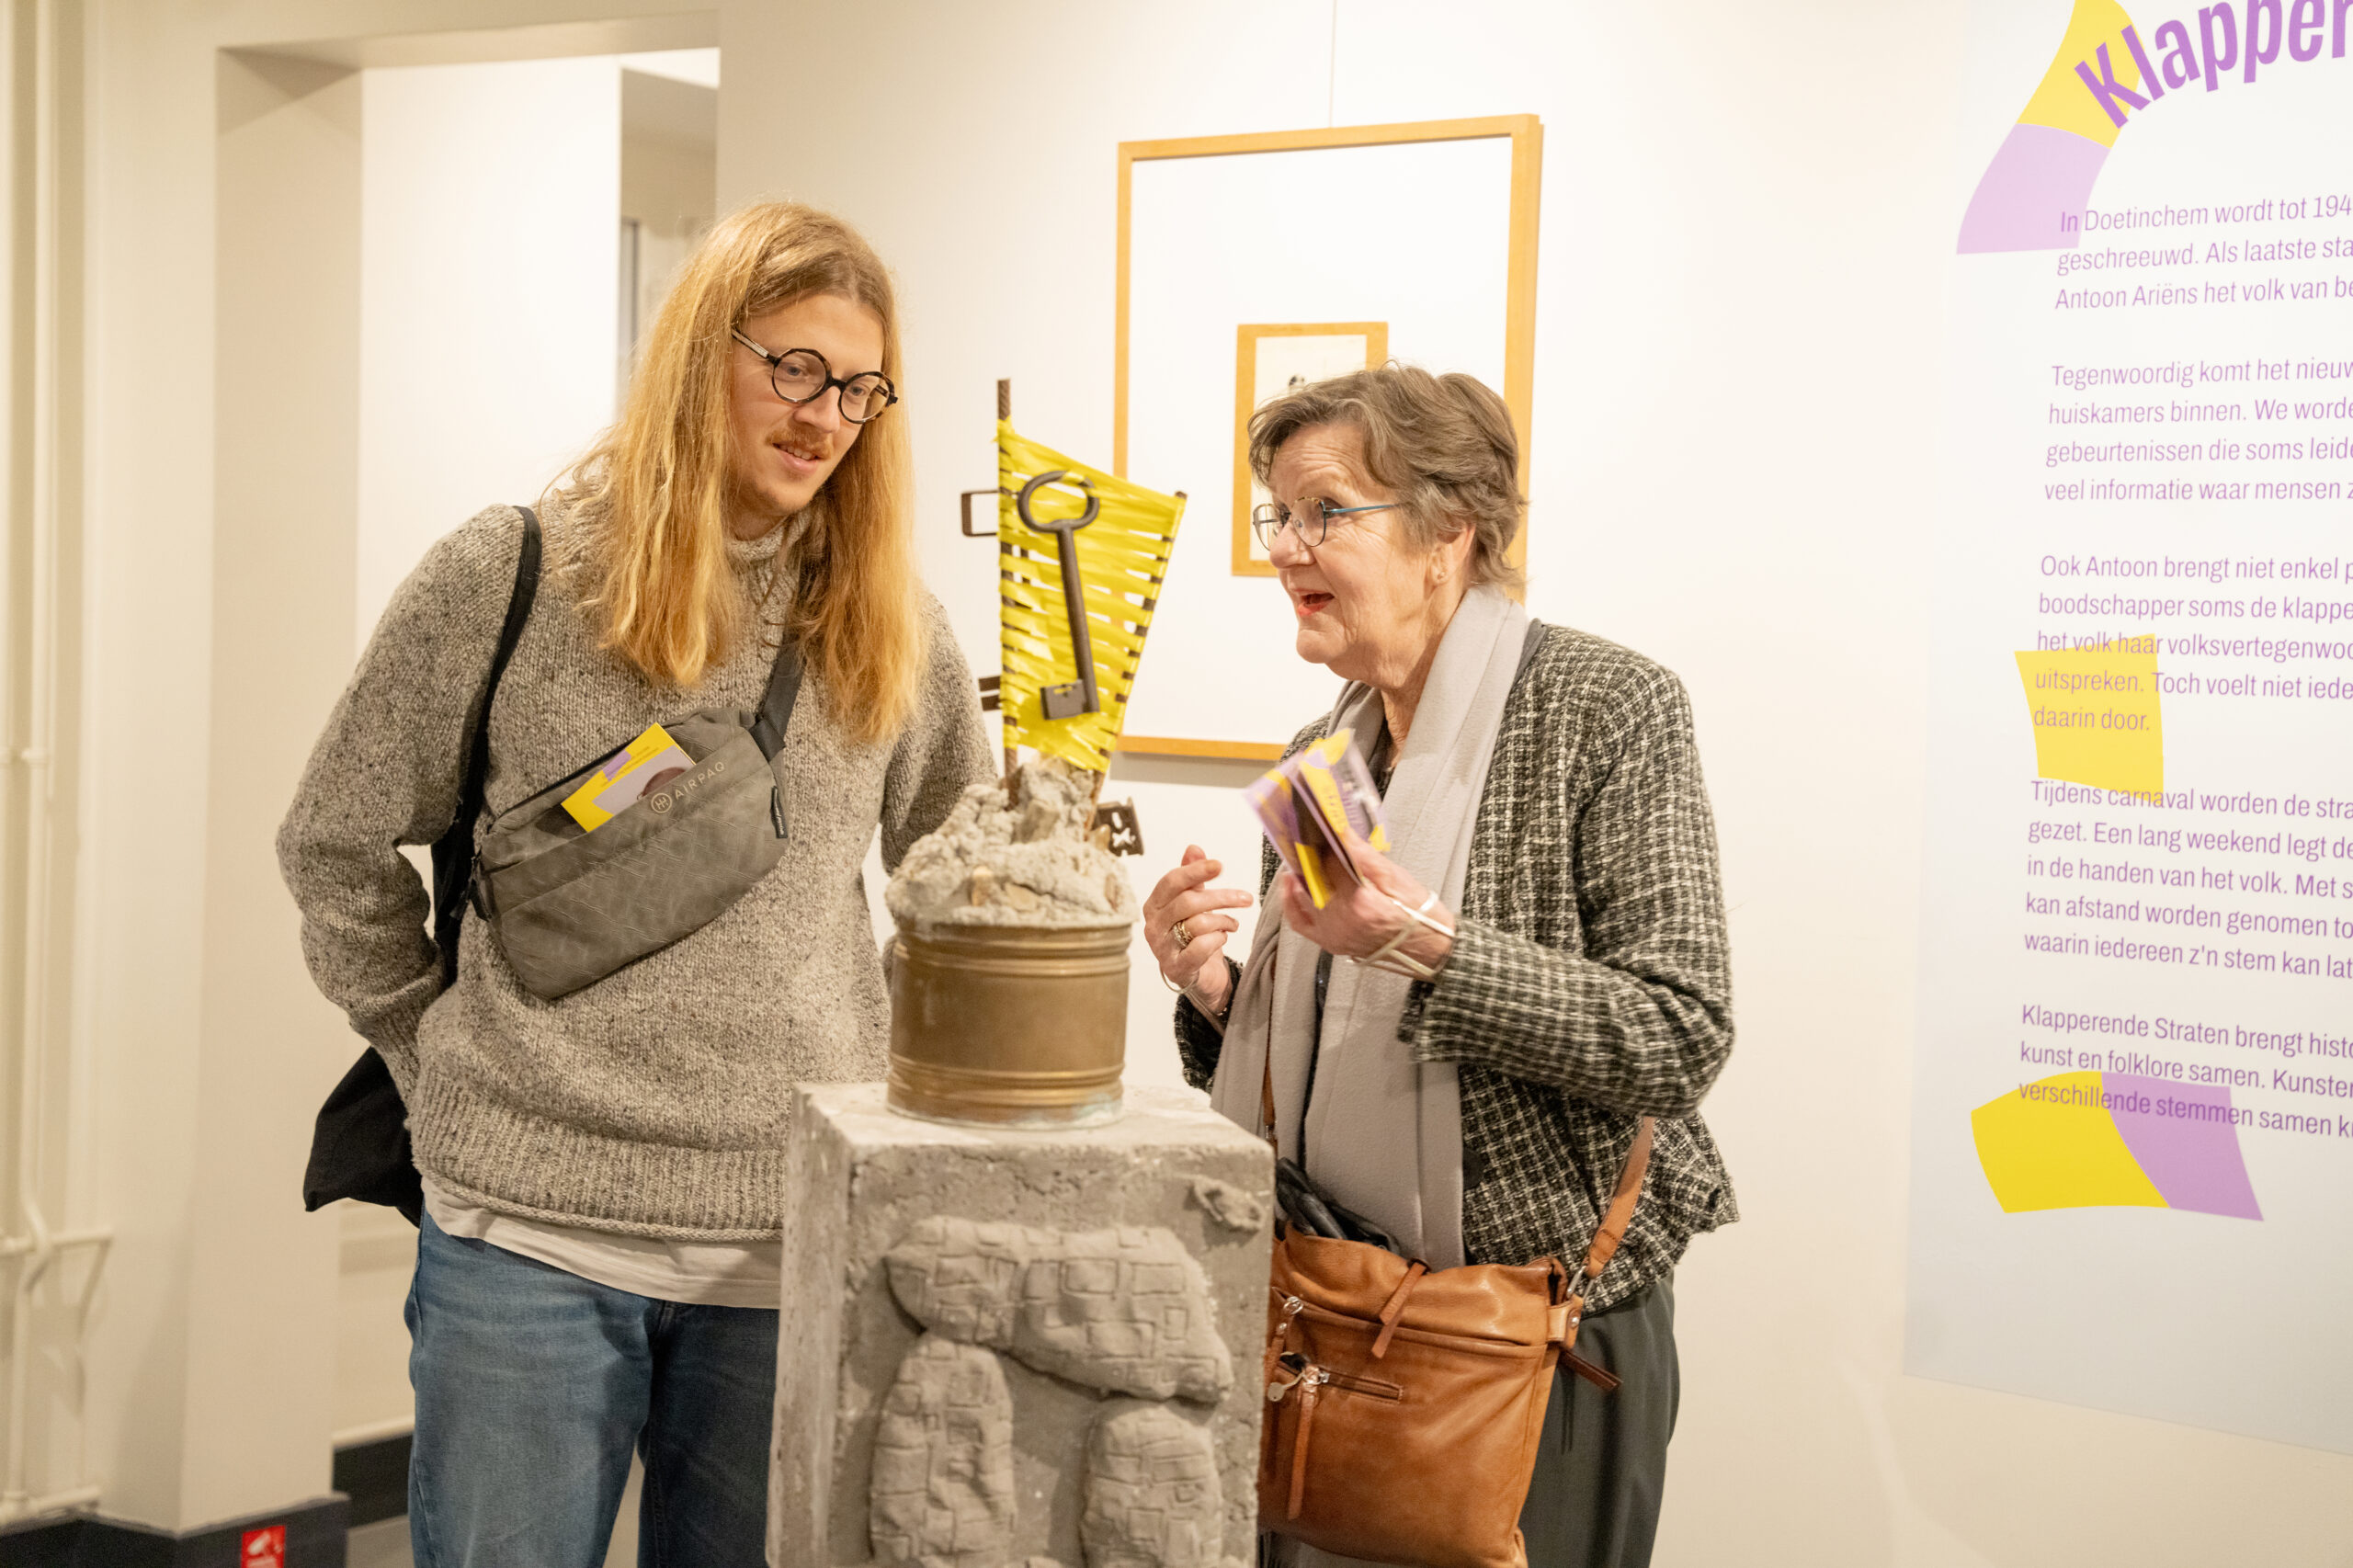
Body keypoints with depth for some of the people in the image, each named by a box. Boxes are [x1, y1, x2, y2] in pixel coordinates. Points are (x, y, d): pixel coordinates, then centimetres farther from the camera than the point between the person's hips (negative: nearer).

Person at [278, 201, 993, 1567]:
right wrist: (445, 1064, 6)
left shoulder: (889, 622, 5)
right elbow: (338, 846, 7)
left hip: (792, 1241, 2)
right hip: (529, 1229, -2)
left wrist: (886, 1074, 8)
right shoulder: (512, 574, -2)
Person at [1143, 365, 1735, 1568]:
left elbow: (1677, 1039, -18)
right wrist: (1213, 990, -5)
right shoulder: (1323, 755, 8)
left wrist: (1425, 942, -26)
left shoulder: (1603, 709, -10)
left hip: (1540, 1328, -5)